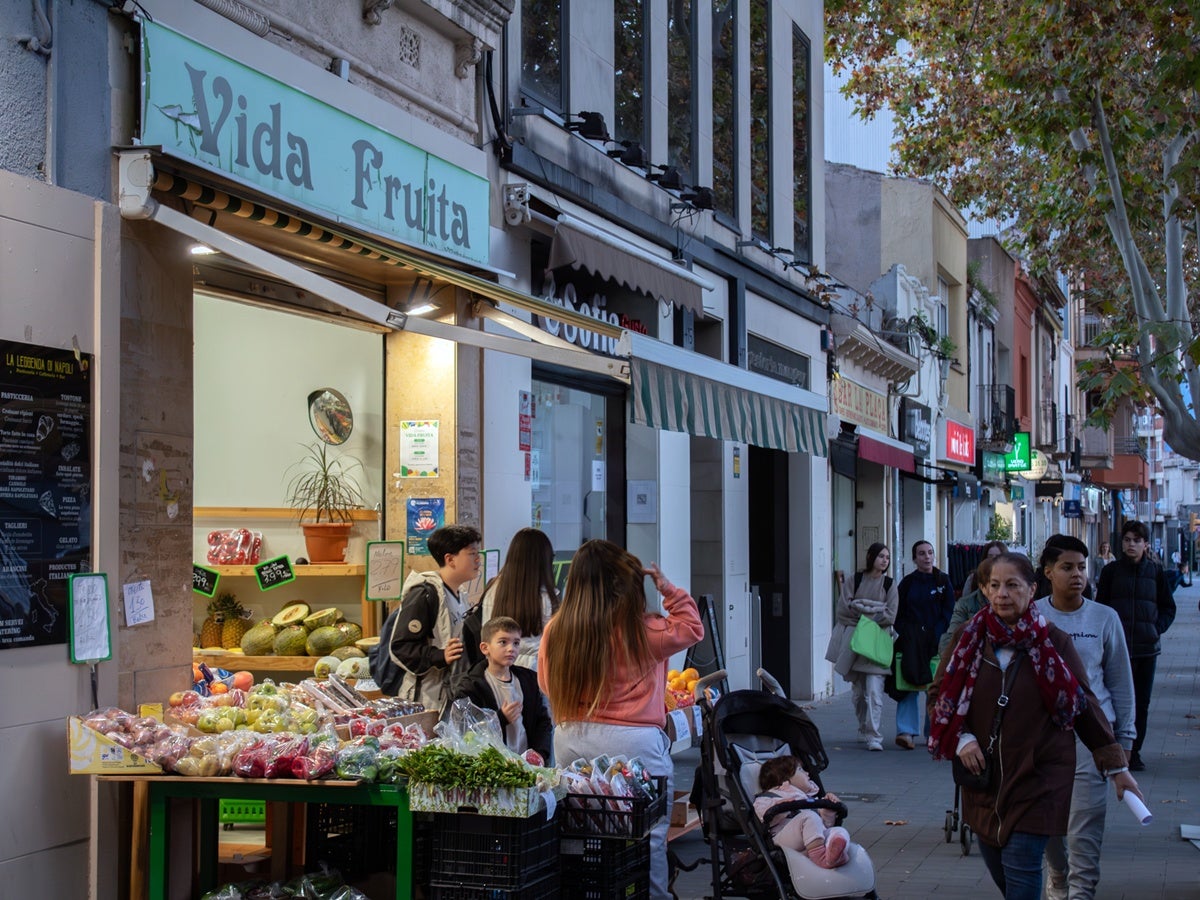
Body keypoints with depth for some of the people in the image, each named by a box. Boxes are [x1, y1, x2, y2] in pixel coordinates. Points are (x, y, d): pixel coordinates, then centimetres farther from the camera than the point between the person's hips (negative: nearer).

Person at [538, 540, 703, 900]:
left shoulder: (554, 630, 0)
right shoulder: (640, 630, -11)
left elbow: (547, 686, 13)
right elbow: (691, 629, 6)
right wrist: (668, 590, 10)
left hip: (569, 739, 5)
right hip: (632, 740, -5)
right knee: (647, 837, 3)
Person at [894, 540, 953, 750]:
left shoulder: (943, 581, 6)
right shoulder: (907, 582, 8)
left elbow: (948, 612, 2)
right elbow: (899, 613, 7)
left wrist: (937, 636, -9)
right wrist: (905, 635, -8)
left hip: (937, 641, 0)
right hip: (912, 642, 0)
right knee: (909, 684, -10)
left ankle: (933, 732, 11)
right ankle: (906, 731, -17)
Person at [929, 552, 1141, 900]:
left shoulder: (1053, 642, -5)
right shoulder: (968, 637, 1)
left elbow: (1085, 706, 1)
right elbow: (939, 694, 10)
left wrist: (1116, 767, 2)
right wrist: (960, 739, -6)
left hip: (1039, 779, -3)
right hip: (983, 777, 3)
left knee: (1021, 868, -10)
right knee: (998, 869, 11)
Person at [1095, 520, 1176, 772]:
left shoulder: (1155, 571, 5)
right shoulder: (1111, 571, 2)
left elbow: (1168, 608, 12)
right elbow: (1100, 607, 5)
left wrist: (1157, 629, -2)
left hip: (1147, 647, 2)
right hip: (1118, 647, -2)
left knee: (1141, 703, 6)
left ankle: (1134, 753, 15)